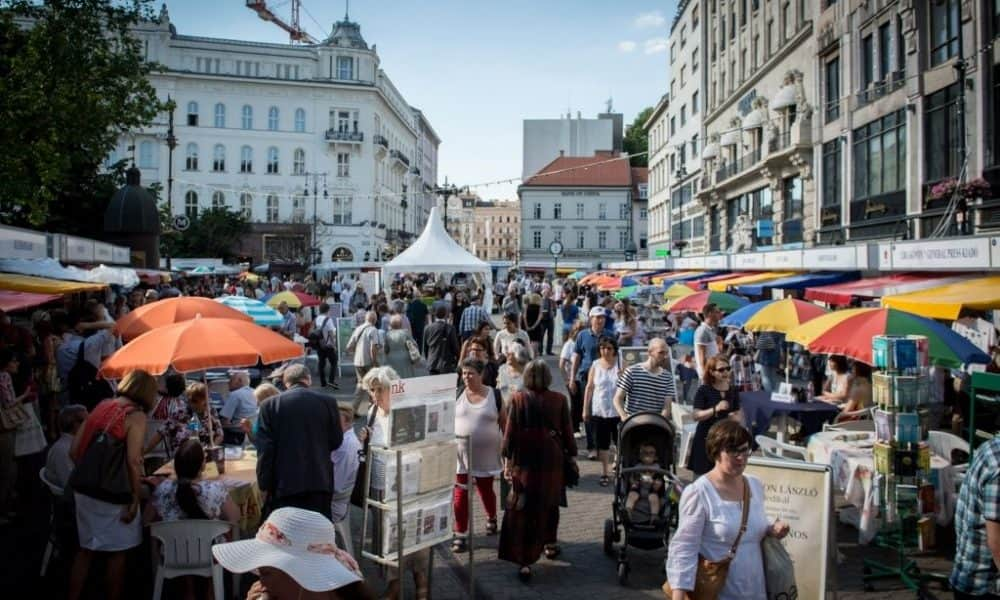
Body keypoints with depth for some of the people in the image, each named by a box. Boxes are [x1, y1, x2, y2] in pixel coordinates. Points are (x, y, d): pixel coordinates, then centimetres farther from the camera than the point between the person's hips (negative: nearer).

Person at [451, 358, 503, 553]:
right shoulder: (458, 394, -1)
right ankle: (460, 535, 10)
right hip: (461, 453, 1)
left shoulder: (494, 395, -4)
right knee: (460, 494, -1)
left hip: (485, 455, -1)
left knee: (485, 491, 15)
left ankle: (491, 518, 44)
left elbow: (504, 423, 2)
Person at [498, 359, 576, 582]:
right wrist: (571, 455, 12)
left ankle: (524, 561, 1)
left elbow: (510, 432, -5)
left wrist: (507, 458, 3)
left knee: (522, 510, 3)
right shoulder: (559, 400, -4)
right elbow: (567, 431, 0)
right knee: (549, 504, 22)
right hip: (552, 460, 2)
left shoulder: (518, 399, -6)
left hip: (525, 460, -1)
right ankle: (549, 545, 38)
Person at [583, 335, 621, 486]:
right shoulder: (595, 365, 2)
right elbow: (589, 388, 5)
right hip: (599, 411, 2)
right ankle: (604, 473, 21)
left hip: (618, 411, -2)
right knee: (602, 444, 9)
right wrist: (585, 409, 5)